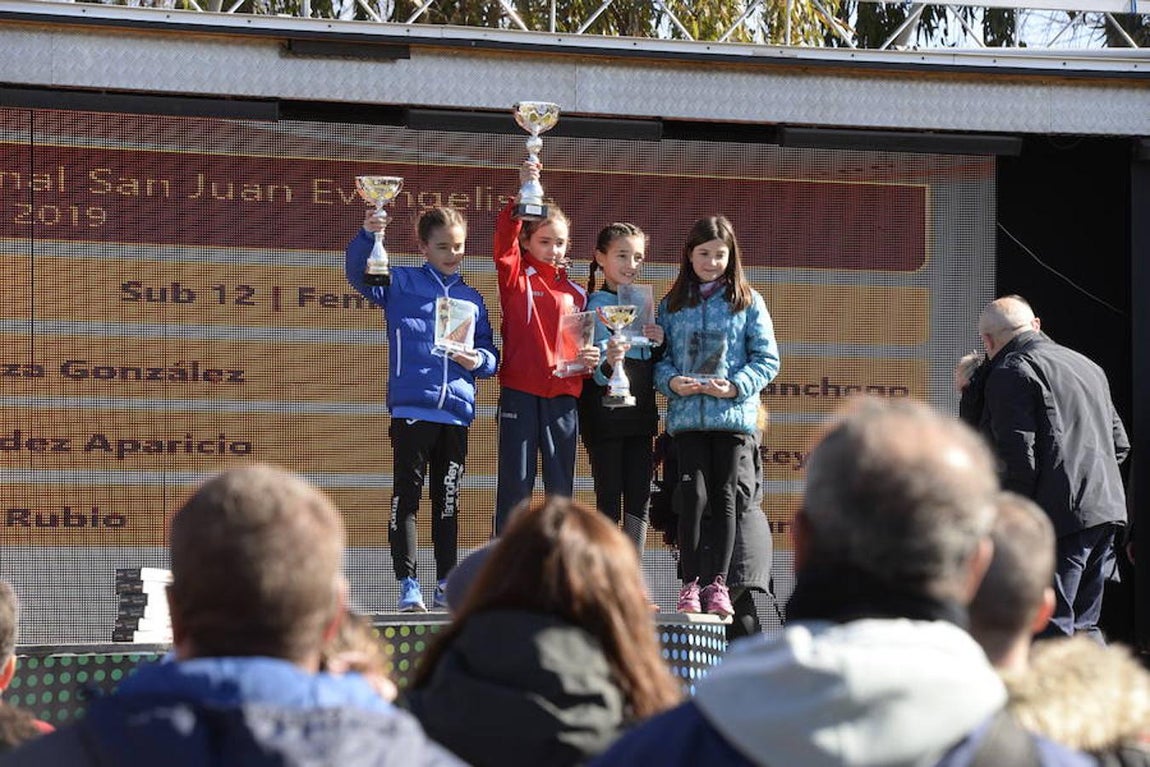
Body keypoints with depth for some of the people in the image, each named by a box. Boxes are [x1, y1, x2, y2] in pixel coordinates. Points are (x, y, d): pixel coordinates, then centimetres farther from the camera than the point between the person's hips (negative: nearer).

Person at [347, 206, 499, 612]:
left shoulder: (472, 299, 16)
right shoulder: (401, 283, 5)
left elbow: (491, 356, 17)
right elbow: (359, 274, -9)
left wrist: (480, 361, -5)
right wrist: (367, 235, -25)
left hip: (456, 411, 4)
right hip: (411, 408, -4)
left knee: (448, 502, 9)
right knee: (406, 499, -4)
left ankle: (447, 585, 14)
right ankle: (408, 586, -2)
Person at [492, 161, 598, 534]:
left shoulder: (575, 292, 15)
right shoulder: (515, 277, 3)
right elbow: (505, 237, -15)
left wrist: (589, 359, 0)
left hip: (563, 396, 4)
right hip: (519, 394, -4)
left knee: (561, 489, 6)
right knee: (514, 487, -1)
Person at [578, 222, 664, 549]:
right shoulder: (595, 304, -5)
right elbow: (596, 369, -12)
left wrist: (659, 343, -2)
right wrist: (608, 365, -34)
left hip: (640, 412, 6)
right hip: (605, 412, -6)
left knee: (639, 497, 5)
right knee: (609, 498, -5)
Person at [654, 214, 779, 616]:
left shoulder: (748, 302, 5)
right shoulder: (671, 306, 12)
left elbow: (767, 358, 2)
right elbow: (659, 356, 11)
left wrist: (735, 387, -12)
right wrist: (671, 381, -11)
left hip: (734, 415, -1)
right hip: (686, 414, 1)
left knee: (724, 497, 0)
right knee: (693, 495, -6)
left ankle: (717, 583, 5)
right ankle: (691, 583, -1)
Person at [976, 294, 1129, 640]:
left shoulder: (1009, 374, -7)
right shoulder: (1087, 365, 21)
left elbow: (1019, 461, -15)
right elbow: (1120, 444, 24)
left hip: (1060, 516, -9)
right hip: (1106, 507, 9)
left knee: (1052, 629, -9)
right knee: (1084, 627, 16)